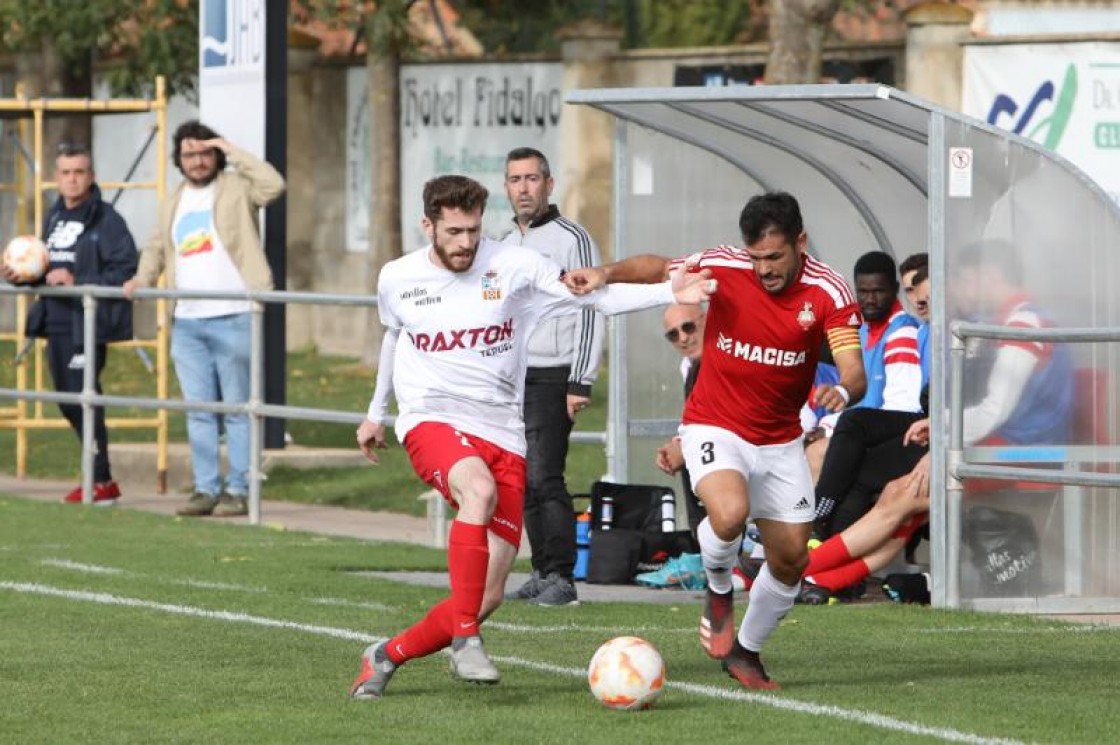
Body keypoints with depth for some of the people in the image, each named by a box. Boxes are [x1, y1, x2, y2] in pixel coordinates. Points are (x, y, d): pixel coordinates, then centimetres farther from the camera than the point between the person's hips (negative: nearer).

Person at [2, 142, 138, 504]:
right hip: (57, 324, 8)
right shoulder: (54, 219, 16)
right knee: (67, 399, 13)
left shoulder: (105, 219, -9)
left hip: (88, 324, -8)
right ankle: (97, 470, 25)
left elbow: (124, 271, -16)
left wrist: (77, 282, -22)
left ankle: (101, 481, 0)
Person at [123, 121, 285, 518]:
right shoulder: (173, 204, 19)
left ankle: (238, 490, -1)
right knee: (198, 410, 7)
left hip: (233, 318, -6)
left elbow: (273, 185, -18)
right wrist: (143, 277, 8)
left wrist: (232, 151, -12)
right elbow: (157, 247, 27)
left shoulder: (236, 188, 0)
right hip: (187, 322, 6)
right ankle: (206, 488, 11)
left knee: (237, 408, -3)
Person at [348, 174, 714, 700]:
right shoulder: (397, 280, 5)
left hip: (503, 435, 2)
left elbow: (595, 297, -2)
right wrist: (376, 412, 37)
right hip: (431, 421, -2)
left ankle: (386, 657, 18)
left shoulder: (514, 267, -1)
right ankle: (465, 640, -33)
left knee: (489, 596, -4)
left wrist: (670, 293, -16)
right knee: (479, 489, -38)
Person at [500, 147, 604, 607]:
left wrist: (580, 384, -17)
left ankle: (562, 578, -13)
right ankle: (542, 573, 10)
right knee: (524, 483, 6)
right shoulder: (505, 245, 18)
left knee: (544, 478, -15)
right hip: (511, 379, 8)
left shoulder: (571, 240, -6)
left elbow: (590, 314, -11)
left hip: (551, 379, -8)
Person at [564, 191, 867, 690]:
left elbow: (854, 371, -22)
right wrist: (606, 273, -17)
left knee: (792, 560, 5)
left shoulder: (828, 292, -15)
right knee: (730, 511, -32)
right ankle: (718, 590, 2)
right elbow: (659, 267, 1)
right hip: (714, 427, -2)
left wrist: (842, 391, -45)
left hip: (780, 439, 3)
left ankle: (746, 651, 31)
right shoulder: (723, 267, -15)